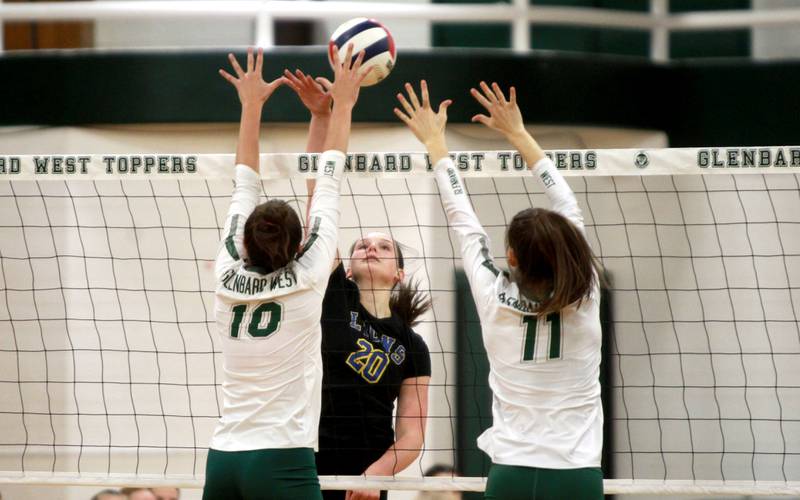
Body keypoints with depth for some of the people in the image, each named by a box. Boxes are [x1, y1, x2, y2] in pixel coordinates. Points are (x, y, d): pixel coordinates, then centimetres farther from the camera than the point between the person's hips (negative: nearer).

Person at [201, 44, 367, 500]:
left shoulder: (229, 280, 5)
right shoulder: (307, 281, -5)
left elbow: (245, 186, 16)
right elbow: (328, 185, 6)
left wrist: (251, 107, 25)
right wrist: (342, 106, 15)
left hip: (223, 461, 5)